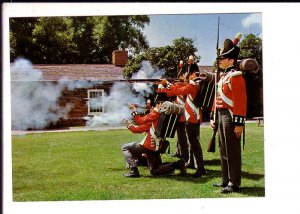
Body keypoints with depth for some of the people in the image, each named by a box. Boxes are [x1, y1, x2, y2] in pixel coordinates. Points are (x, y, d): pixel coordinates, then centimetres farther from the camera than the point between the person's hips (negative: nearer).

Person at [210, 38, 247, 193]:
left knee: (232, 151, -3)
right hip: (221, 115, 9)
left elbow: (241, 101, -18)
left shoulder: (236, 76, -12)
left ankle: (234, 184, 4)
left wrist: (239, 123, -22)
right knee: (223, 151, 14)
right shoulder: (223, 77, 16)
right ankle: (226, 180, 24)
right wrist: (212, 117, 17)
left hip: (230, 116, -9)